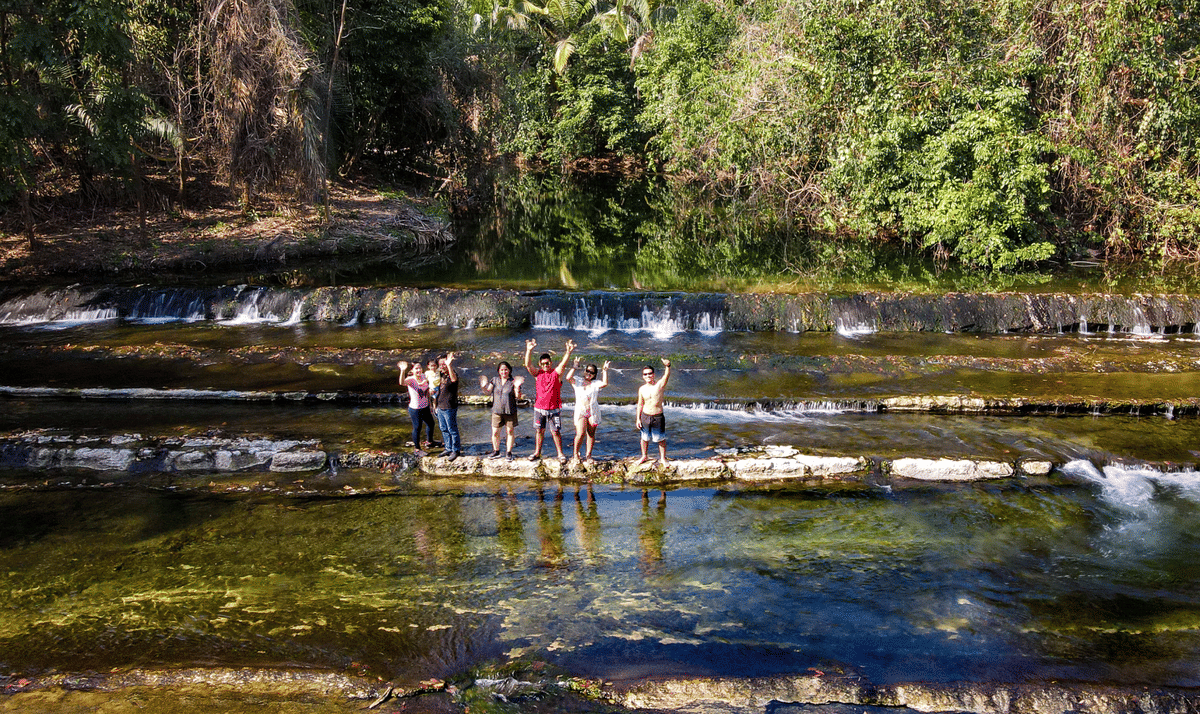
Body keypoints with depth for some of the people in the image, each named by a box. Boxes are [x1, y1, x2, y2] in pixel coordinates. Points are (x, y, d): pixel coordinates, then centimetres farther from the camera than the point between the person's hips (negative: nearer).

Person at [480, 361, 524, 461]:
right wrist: (483, 386, -13)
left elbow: (518, 397, -6)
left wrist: (517, 387, -22)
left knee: (510, 431, 4)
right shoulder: (495, 381, 8)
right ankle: (496, 451, 19)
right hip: (497, 411, 2)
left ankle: (508, 452, 16)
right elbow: (488, 392, 6)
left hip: (510, 411, -2)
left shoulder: (513, 381, 0)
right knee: (495, 432, 2)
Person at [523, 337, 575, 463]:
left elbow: (563, 363, -16)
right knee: (539, 430, 12)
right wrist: (529, 351, -23)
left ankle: (560, 454, 8)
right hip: (539, 408, 3)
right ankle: (537, 453, 24)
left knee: (556, 432, 0)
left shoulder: (556, 373, 0)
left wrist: (568, 352, -34)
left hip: (554, 409, -3)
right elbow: (528, 364, -8)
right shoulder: (537, 373, 5)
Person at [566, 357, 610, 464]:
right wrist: (575, 367, -12)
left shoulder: (595, 384, 8)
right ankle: (575, 453, 6)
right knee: (581, 433, -14)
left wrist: (605, 370, -11)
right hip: (580, 411, -2)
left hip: (593, 412, 2)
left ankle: (588, 455, 16)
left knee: (591, 434, 4)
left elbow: (605, 383, -10)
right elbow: (568, 378, -10)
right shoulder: (578, 381, 8)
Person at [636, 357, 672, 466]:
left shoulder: (660, 384, -8)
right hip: (645, 416, 3)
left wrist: (667, 366, -50)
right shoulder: (642, 389, 2)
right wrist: (638, 419, 4)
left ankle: (662, 458, 22)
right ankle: (644, 456, 35)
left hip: (658, 417, -3)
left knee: (661, 439, 6)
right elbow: (640, 404, 9)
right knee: (645, 438, 15)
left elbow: (667, 375, -28)